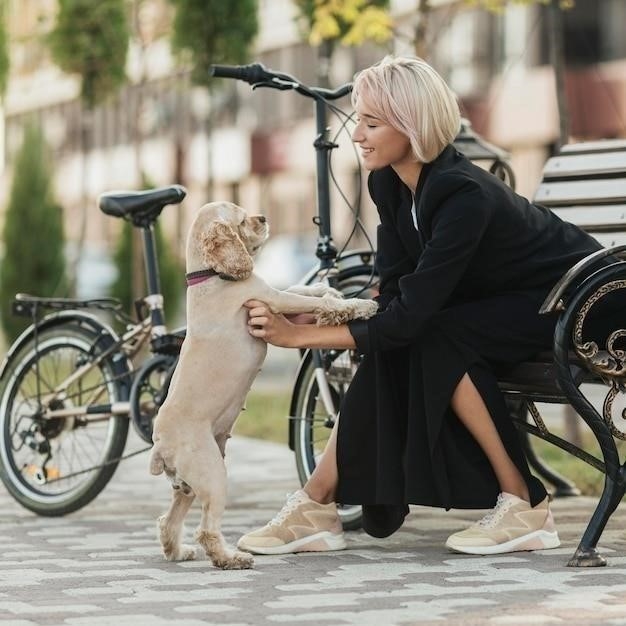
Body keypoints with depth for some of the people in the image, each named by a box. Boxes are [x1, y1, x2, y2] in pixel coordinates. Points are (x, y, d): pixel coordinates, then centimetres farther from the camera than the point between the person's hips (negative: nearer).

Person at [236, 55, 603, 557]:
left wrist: (299, 335, -33)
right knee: (387, 354, -15)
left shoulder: (463, 195, -33)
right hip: (499, 300, 7)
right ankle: (315, 509, -11)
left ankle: (525, 507, -19)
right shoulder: (389, 183, -9)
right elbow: (394, 300, -10)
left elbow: (411, 315, -35)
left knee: (438, 340, -29)